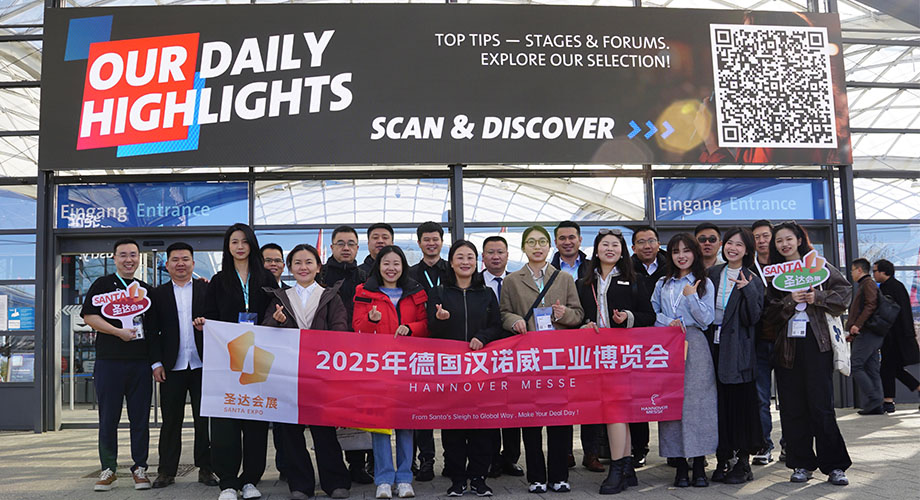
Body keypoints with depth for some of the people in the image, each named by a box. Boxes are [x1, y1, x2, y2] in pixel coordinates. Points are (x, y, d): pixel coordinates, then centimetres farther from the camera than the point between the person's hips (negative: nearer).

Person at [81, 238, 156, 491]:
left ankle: (139, 468, 13)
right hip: (109, 362, -2)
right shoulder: (102, 285, 4)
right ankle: (108, 470, 14)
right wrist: (118, 332, -15)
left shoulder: (146, 289, 14)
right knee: (108, 418, 4)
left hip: (141, 363, 2)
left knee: (141, 418, 4)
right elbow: (89, 316, -5)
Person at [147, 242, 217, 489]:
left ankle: (205, 468, 12)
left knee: (204, 419, 4)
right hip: (172, 367, 1)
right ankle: (167, 471, 15)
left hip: (201, 365, 0)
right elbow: (153, 332, 6)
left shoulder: (206, 289, 8)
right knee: (170, 420, 6)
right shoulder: (158, 294, 9)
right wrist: (157, 363, -3)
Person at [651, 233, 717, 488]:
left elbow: (707, 319, 1)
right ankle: (680, 466, 4)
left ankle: (699, 466, -1)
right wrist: (669, 322, -5)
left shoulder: (704, 283, 9)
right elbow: (651, 313, 11)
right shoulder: (663, 284, 16)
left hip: (695, 346, -2)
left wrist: (691, 296, -7)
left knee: (696, 400, -7)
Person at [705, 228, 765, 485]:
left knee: (740, 403, -1)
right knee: (717, 404, 5)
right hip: (713, 347, 3)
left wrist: (747, 290, -19)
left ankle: (743, 463, 9)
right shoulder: (712, 274, 10)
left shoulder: (752, 281, 1)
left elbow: (753, 318, -9)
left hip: (737, 352, -3)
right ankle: (721, 460, 14)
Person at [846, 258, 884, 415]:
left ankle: (872, 400, -15)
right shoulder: (862, 285, 25)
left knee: (854, 366, -13)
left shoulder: (868, 283, -5)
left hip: (867, 333, -10)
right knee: (871, 370, 6)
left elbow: (871, 306, -18)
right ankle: (876, 406, 5)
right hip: (870, 334, 10)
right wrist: (852, 332, 21)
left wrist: (857, 325, -22)